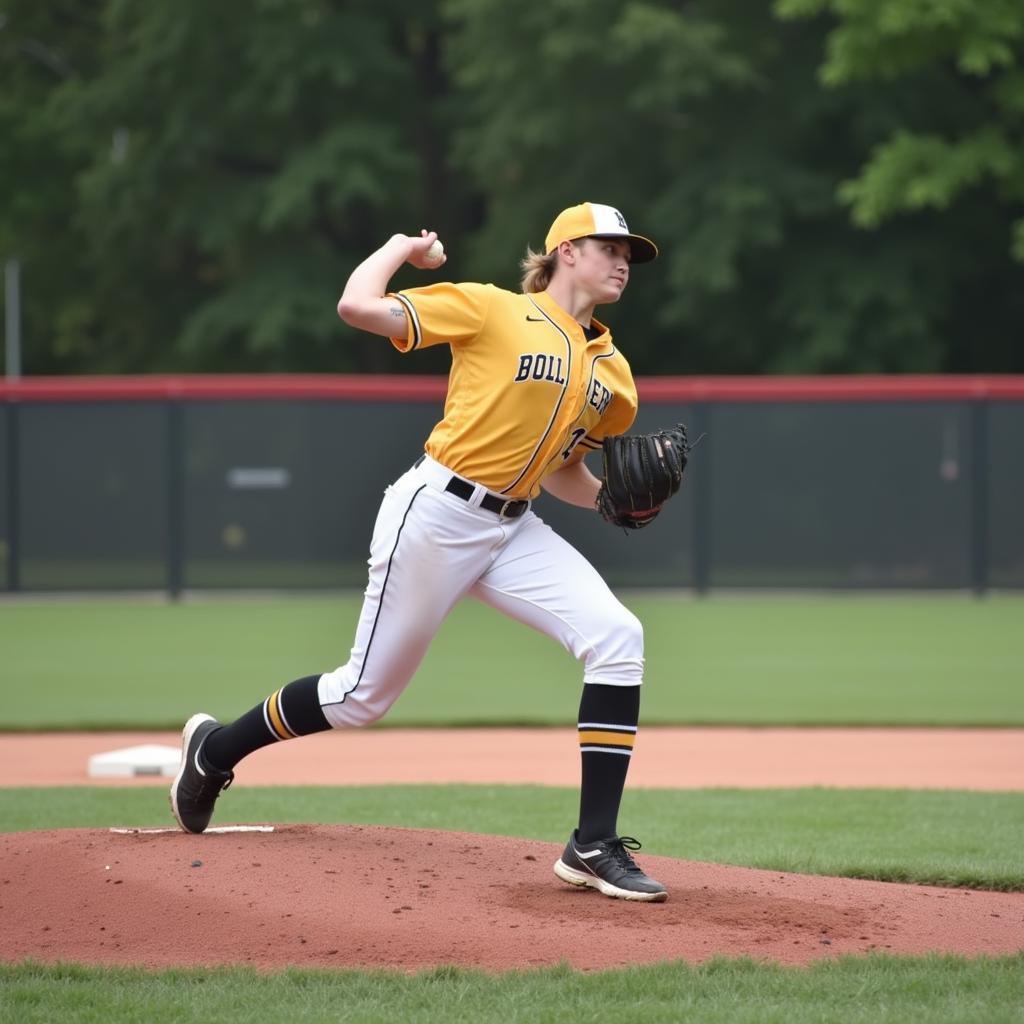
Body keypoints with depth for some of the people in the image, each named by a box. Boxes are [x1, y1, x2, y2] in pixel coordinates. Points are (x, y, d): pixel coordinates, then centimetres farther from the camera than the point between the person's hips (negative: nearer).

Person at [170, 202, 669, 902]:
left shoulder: (612, 373, 12)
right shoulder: (495, 310, -7)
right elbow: (357, 307, -11)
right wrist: (401, 248, 6)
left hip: (514, 529, 6)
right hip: (436, 515, -6)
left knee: (617, 638, -17)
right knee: (366, 694, 3)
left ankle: (594, 847, -15)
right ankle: (214, 751, 30)